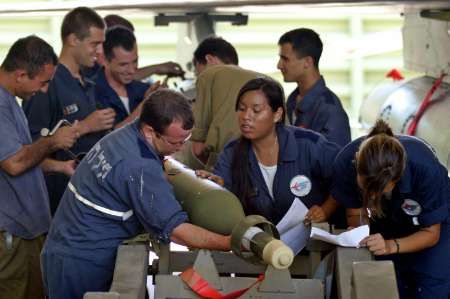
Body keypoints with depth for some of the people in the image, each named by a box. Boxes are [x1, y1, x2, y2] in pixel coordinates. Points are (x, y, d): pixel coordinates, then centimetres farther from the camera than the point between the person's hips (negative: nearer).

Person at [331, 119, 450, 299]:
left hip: (433, 223, -2)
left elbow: (431, 233, -21)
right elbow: (355, 213, -13)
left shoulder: (426, 169, -37)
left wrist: (391, 246, -37)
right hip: (385, 226, 2)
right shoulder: (346, 163, -31)